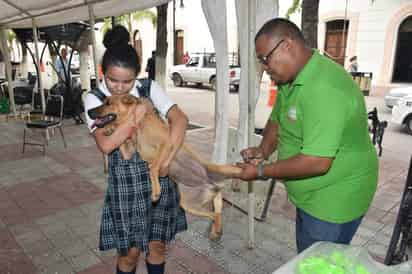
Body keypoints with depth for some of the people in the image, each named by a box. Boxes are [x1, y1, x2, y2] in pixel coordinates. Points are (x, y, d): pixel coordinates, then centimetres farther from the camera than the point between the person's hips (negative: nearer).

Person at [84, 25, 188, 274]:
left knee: (157, 245, 12)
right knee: (130, 250, 8)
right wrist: (135, 119, -20)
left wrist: (166, 160, -20)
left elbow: (180, 120, -14)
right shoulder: (94, 99, -5)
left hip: (157, 174, 1)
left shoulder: (149, 88, -3)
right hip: (125, 178, -1)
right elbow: (106, 145, -15)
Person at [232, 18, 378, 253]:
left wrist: (261, 171, -22)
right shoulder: (291, 79, 2)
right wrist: (263, 150, -6)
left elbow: (317, 162, -33)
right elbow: (277, 120, 14)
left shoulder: (324, 88, -30)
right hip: (310, 195, 9)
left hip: (334, 200, -9)